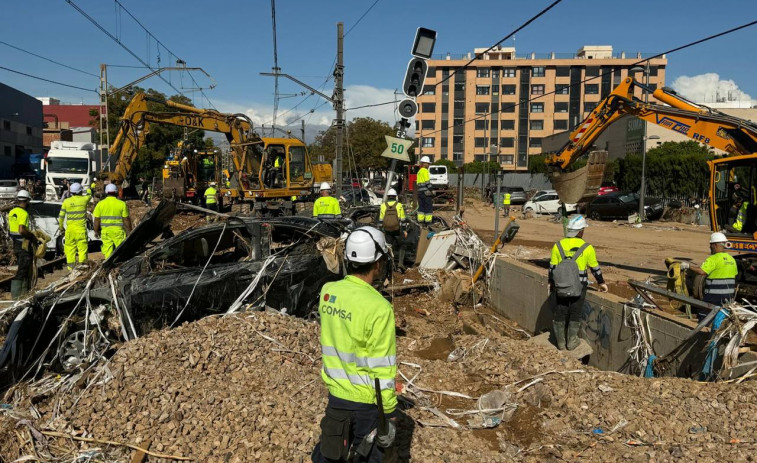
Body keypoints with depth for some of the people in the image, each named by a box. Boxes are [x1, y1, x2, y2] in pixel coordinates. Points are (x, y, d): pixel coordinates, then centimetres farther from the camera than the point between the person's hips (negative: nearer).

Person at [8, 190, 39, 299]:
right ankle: (16, 295, -2)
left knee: (23, 269, 18)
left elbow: (9, 229, 17)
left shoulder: (12, 212, 11)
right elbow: (22, 230, -27)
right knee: (21, 270, -4)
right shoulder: (24, 213, -17)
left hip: (15, 244, 9)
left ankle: (23, 292, 26)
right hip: (23, 245, -9)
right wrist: (33, 236, -14)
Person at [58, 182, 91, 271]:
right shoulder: (84, 199, -4)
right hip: (81, 228, -2)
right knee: (82, 247, 2)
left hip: (70, 228, 2)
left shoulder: (66, 201, 0)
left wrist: (61, 227, 18)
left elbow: (61, 216, 5)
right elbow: (90, 195, 22)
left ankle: (71, 265, 11)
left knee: (70, 247, 9)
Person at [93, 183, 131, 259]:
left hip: (105, 231, 2)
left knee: (107, 250, 6)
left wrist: (96, 231, 14)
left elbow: (97, 219, 3)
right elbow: (126, 219, -3)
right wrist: (129, 231, 6)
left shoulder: (100, 204, 1)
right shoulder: (122, 204, -4)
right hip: (118, 230, -2)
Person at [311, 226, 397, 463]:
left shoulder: (327, 292, -7)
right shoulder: (378, 307, -26)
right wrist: (390, 414, -9)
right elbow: (382, 368, -21)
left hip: (335, 392, 6)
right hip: (367, 401, -5)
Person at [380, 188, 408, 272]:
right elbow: (403, 219, -1)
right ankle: (401, 263, -1)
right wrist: (405, 230, 6)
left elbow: (381, 219, 5)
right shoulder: (399, 205, -3)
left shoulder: (383, 205, 2)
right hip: (398, 230, -2)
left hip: (387, 230, 2)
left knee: (390, 247, 13)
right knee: (401, 246, 12)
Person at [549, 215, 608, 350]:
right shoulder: (587, 248, -8)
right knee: (575, 313, 12)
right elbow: (595, 268, 2)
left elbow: (552, 267, 1)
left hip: (561, 286, 2)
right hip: (579, 287, -1)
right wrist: (601, 282, 17)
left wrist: (551, 283, 14)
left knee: (560, 313, 12)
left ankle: (560, 342, 20)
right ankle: (572, 342, 19)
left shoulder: (558, 245, -4)